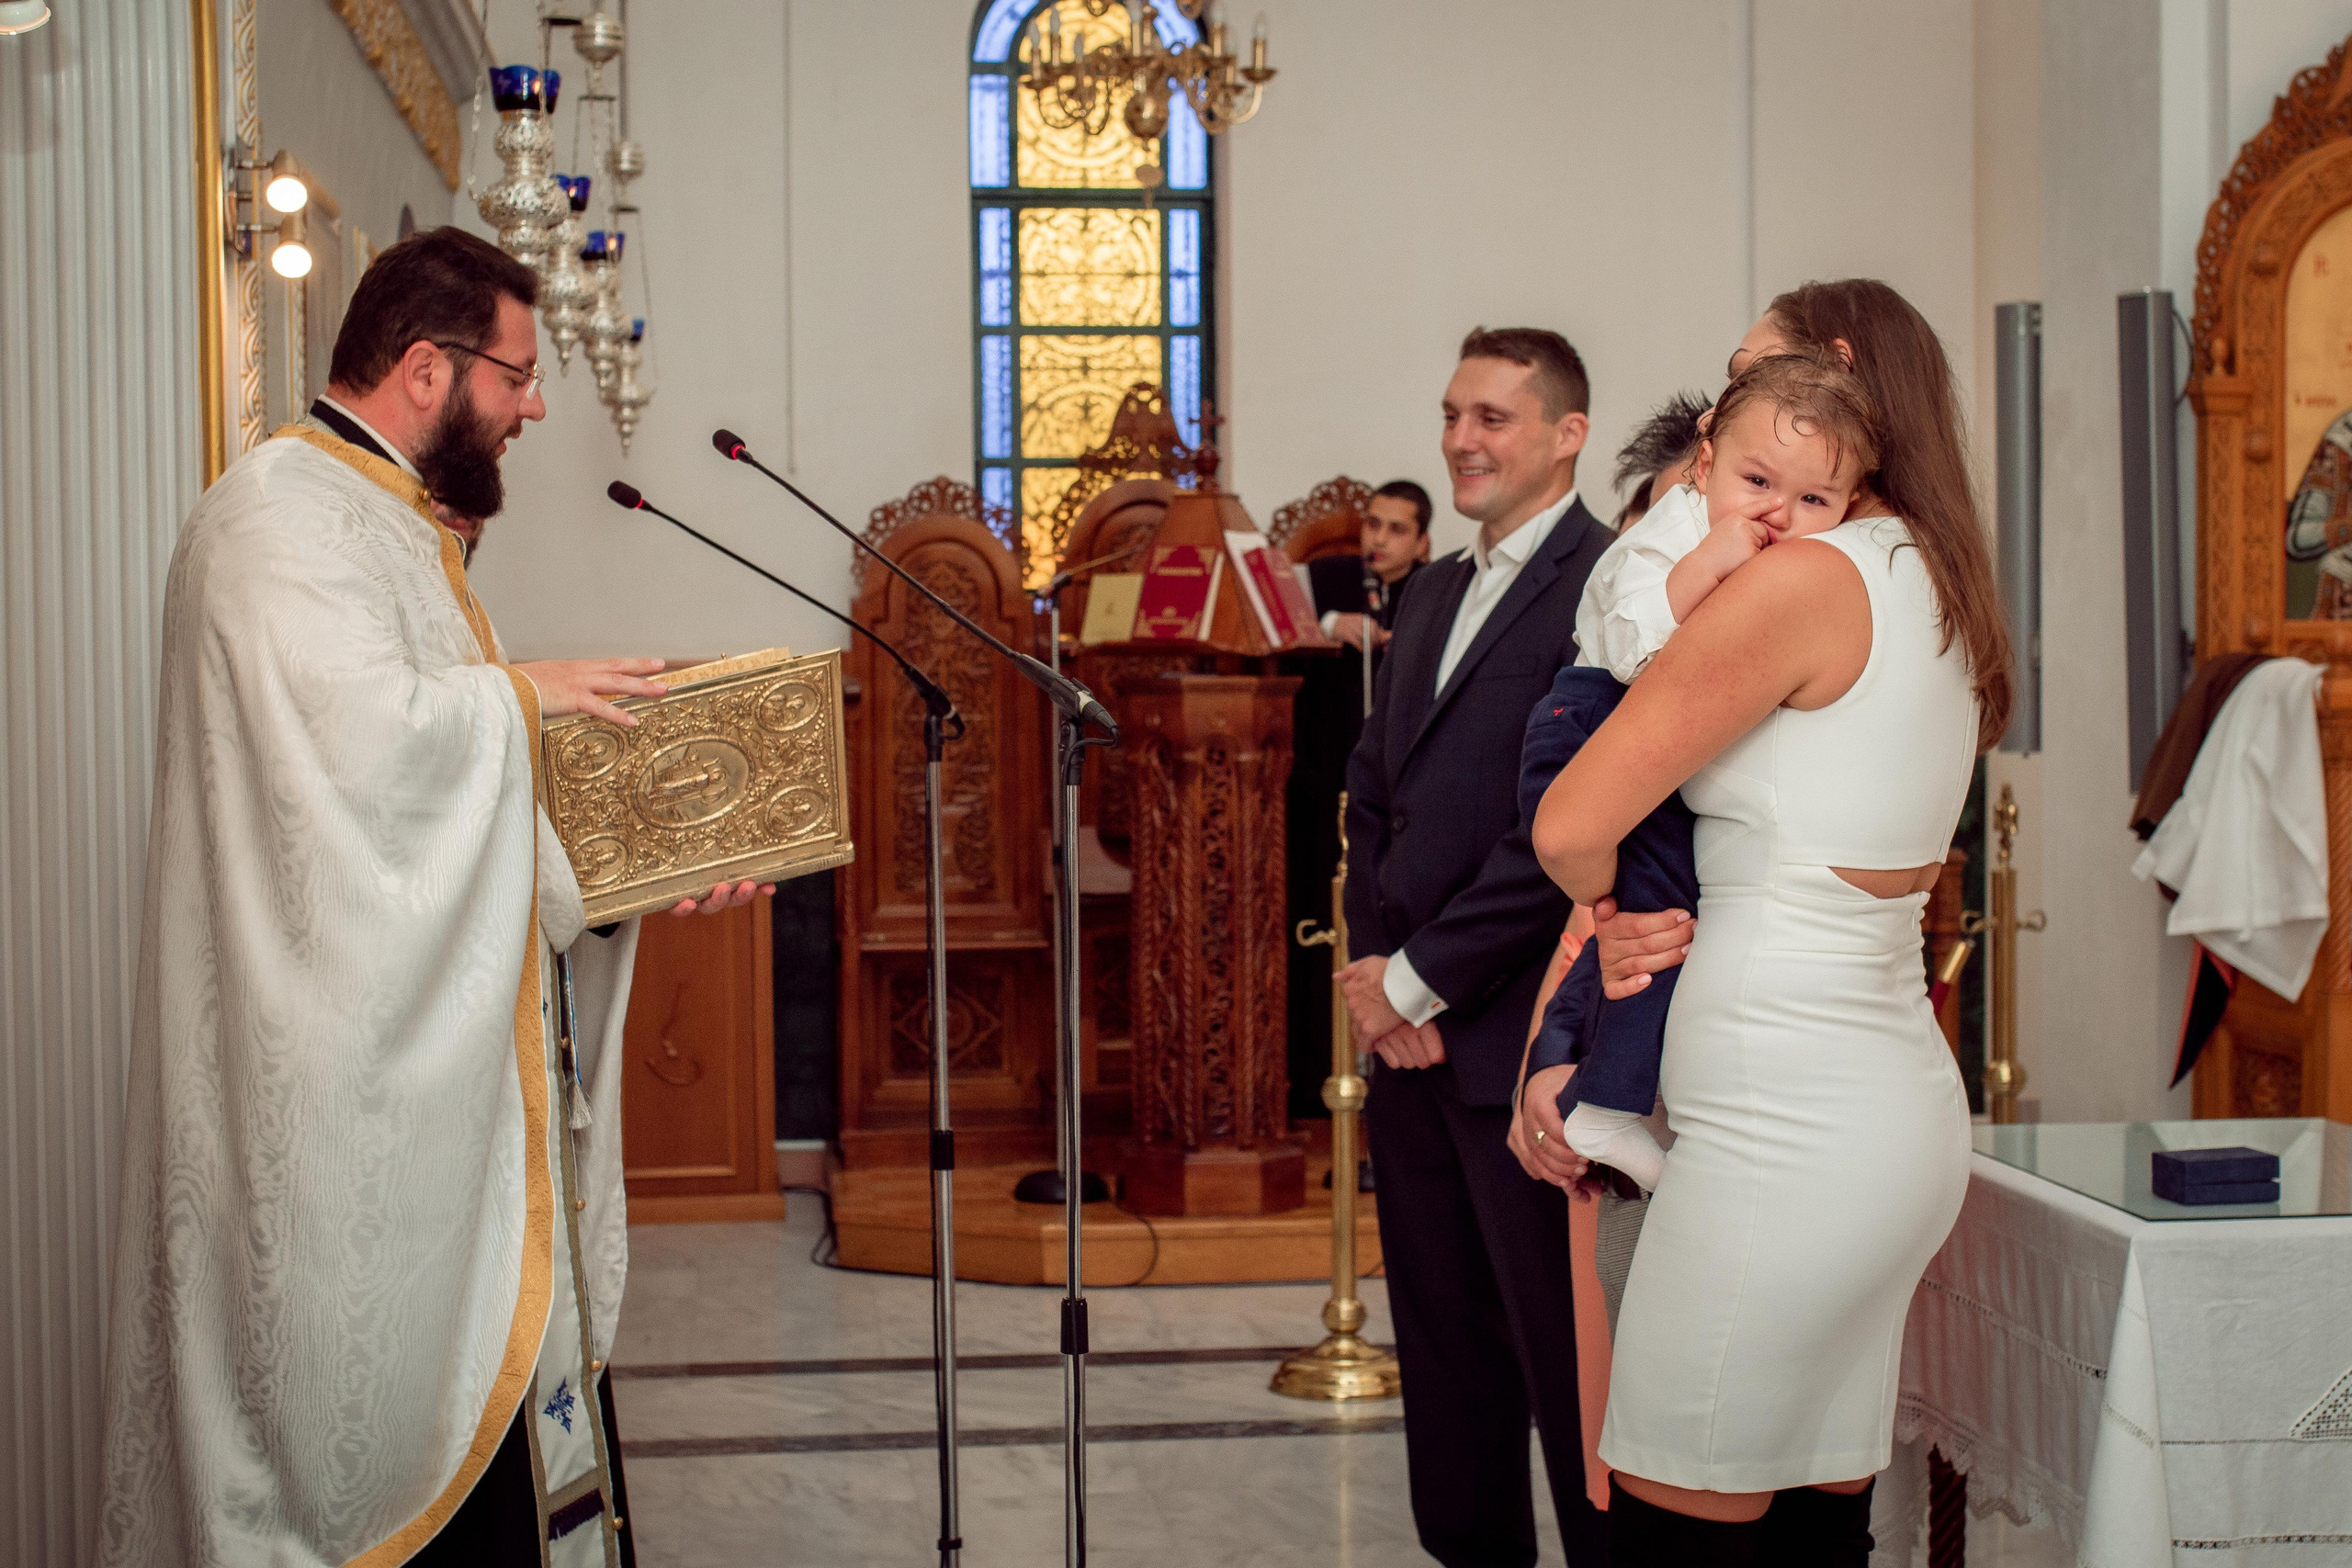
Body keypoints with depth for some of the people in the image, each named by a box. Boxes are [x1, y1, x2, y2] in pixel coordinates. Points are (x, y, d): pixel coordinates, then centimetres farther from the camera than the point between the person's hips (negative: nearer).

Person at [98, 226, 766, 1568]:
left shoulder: (400, 527, 21)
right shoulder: (280, 518, -12)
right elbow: (351, 724, -30)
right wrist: (518, 693, -13)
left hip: (441, 1063, 10)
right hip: (350, 1090, -10)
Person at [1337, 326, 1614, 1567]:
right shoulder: (1434, 593, 17)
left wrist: (1418, 978, -13)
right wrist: (1375, 969, 3)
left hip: (1519, 1042, -8)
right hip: (1412, 1038, 8)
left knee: (1561, 1350, -2)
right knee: (1442, 1338, 14)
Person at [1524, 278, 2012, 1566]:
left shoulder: (1803, 578, -14)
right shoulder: (1933, 589, 14)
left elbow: (1571, 827, -17)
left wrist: (1607, 913, 6)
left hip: (1783, 1131, -9)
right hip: (1896, 1109, 9)